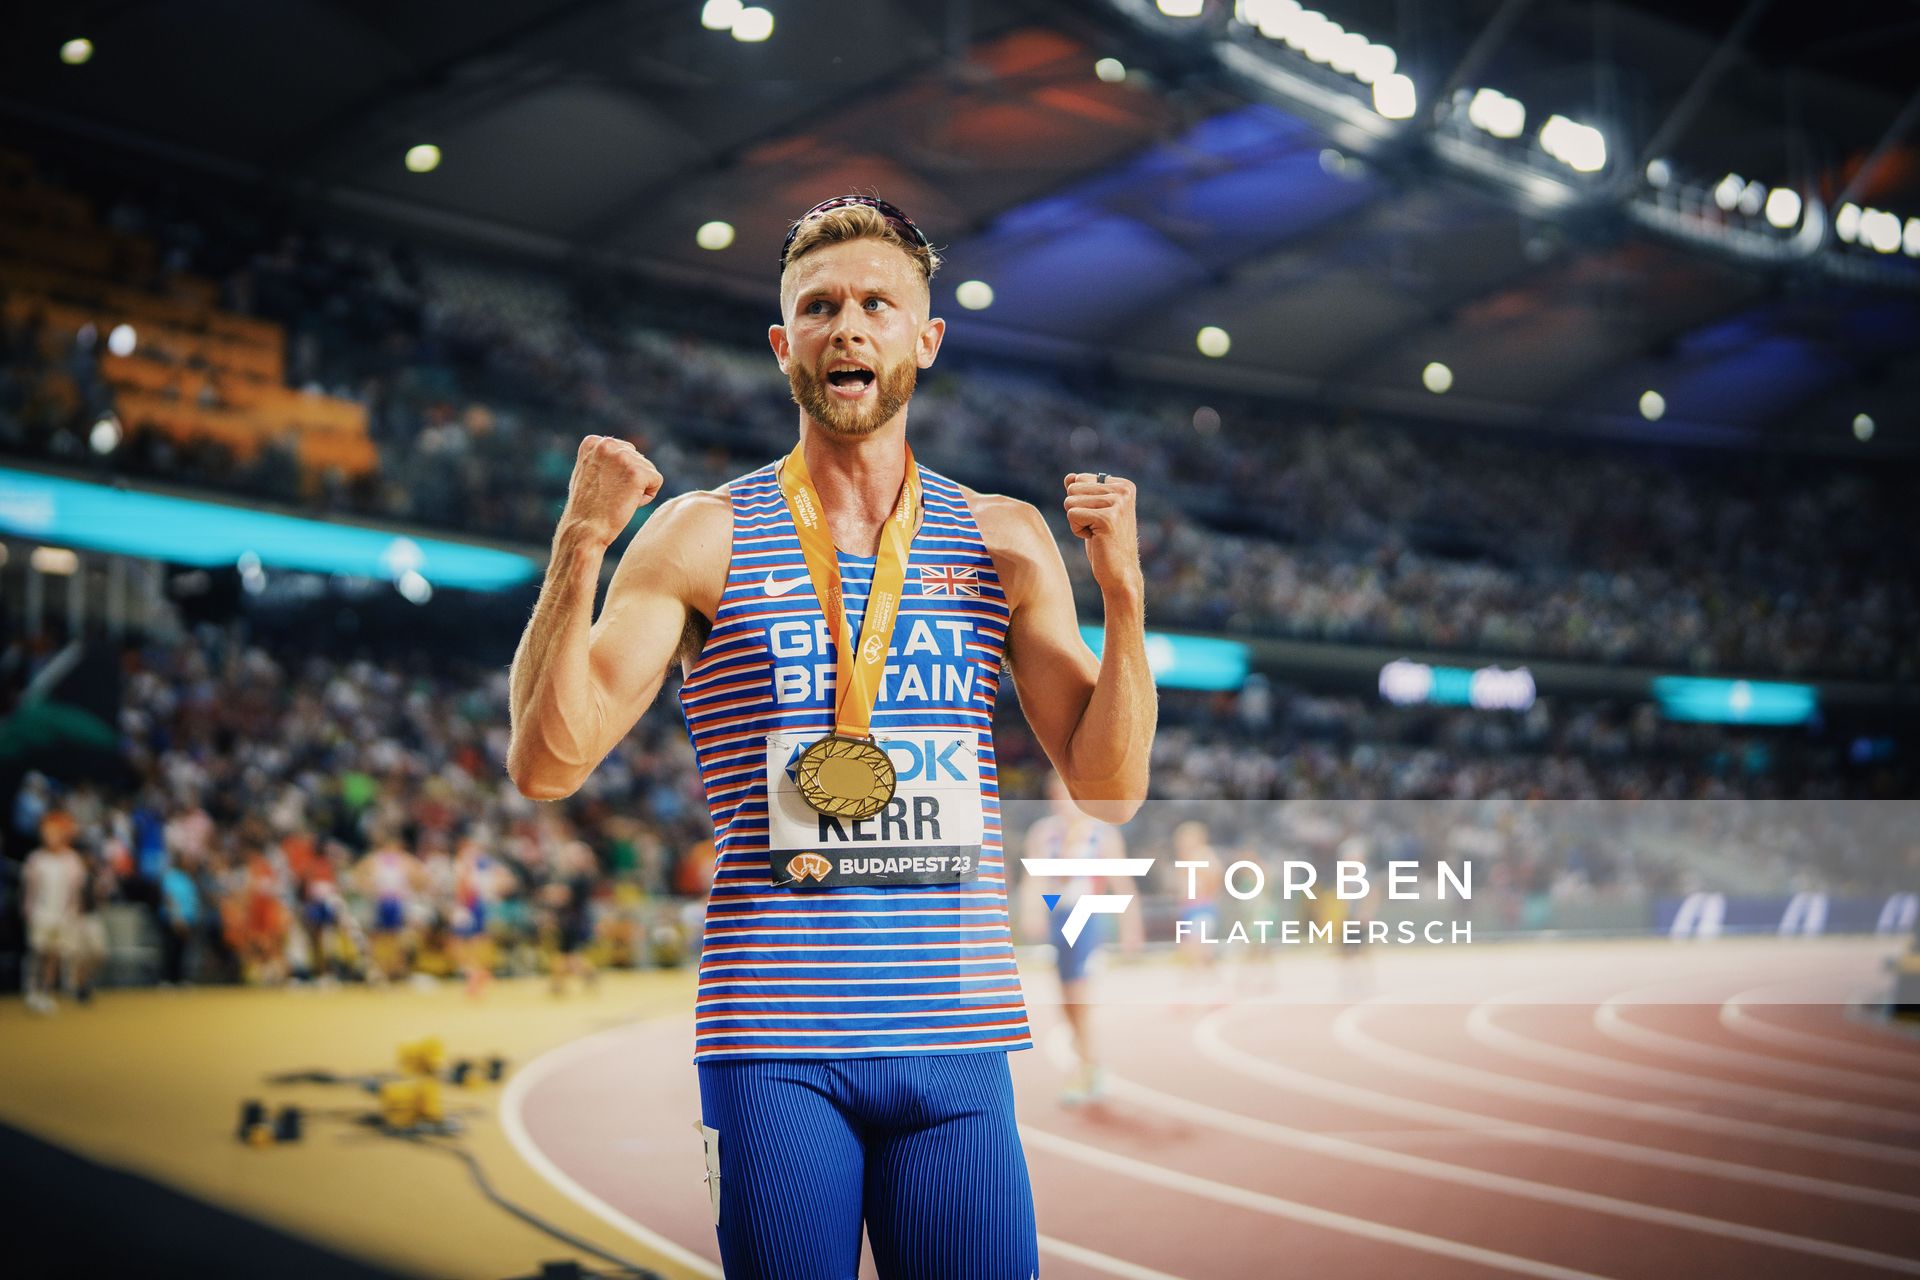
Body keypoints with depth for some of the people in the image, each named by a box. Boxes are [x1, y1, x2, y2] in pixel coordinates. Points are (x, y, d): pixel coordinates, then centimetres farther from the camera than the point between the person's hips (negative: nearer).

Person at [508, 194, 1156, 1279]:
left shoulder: (1006, 541, 9)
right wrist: (581, 546, -14)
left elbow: (1110, 790, 7)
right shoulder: (703, 538, 3)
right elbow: (548, 764, -2)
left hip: (955, 1040, 2)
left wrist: (1122, 590, -6)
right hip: (774, 1046, -2)